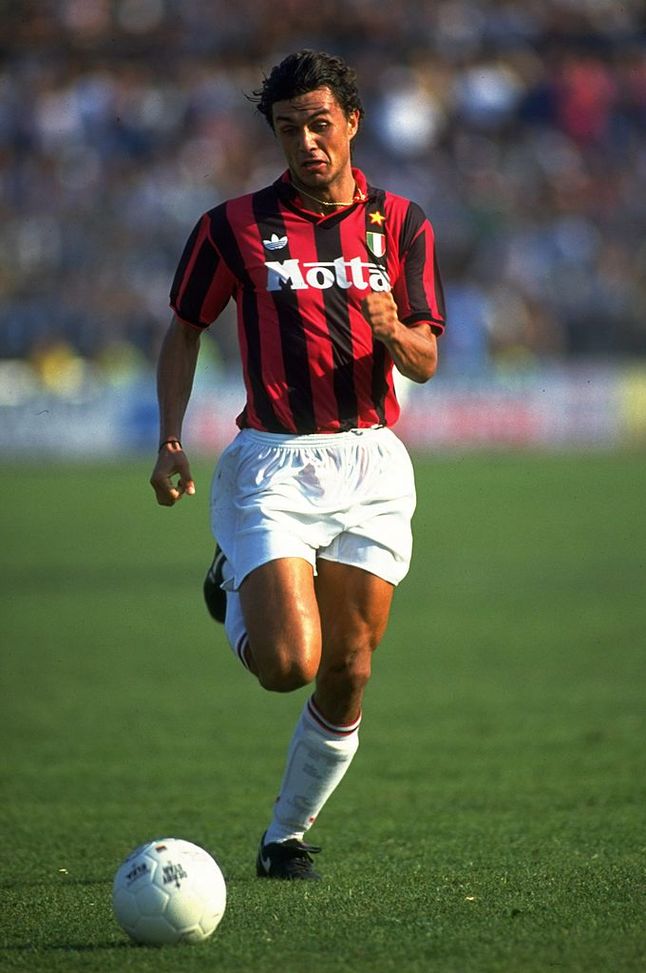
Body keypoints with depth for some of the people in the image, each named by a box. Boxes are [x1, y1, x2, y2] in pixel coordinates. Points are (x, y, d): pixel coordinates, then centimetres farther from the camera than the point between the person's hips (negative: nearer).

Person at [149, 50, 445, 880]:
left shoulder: (400, 224, 6)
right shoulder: (233, 227, 0)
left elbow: (425, 362, 3)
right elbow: (185, 331, 12)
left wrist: (391, 328, -20)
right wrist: (170, 440, 1)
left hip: (371, 467, 2)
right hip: (270, 465, -2)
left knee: (347, 674, 1)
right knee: (289, 663, -16)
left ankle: (287, 835, 20)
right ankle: (232, 594, 19)